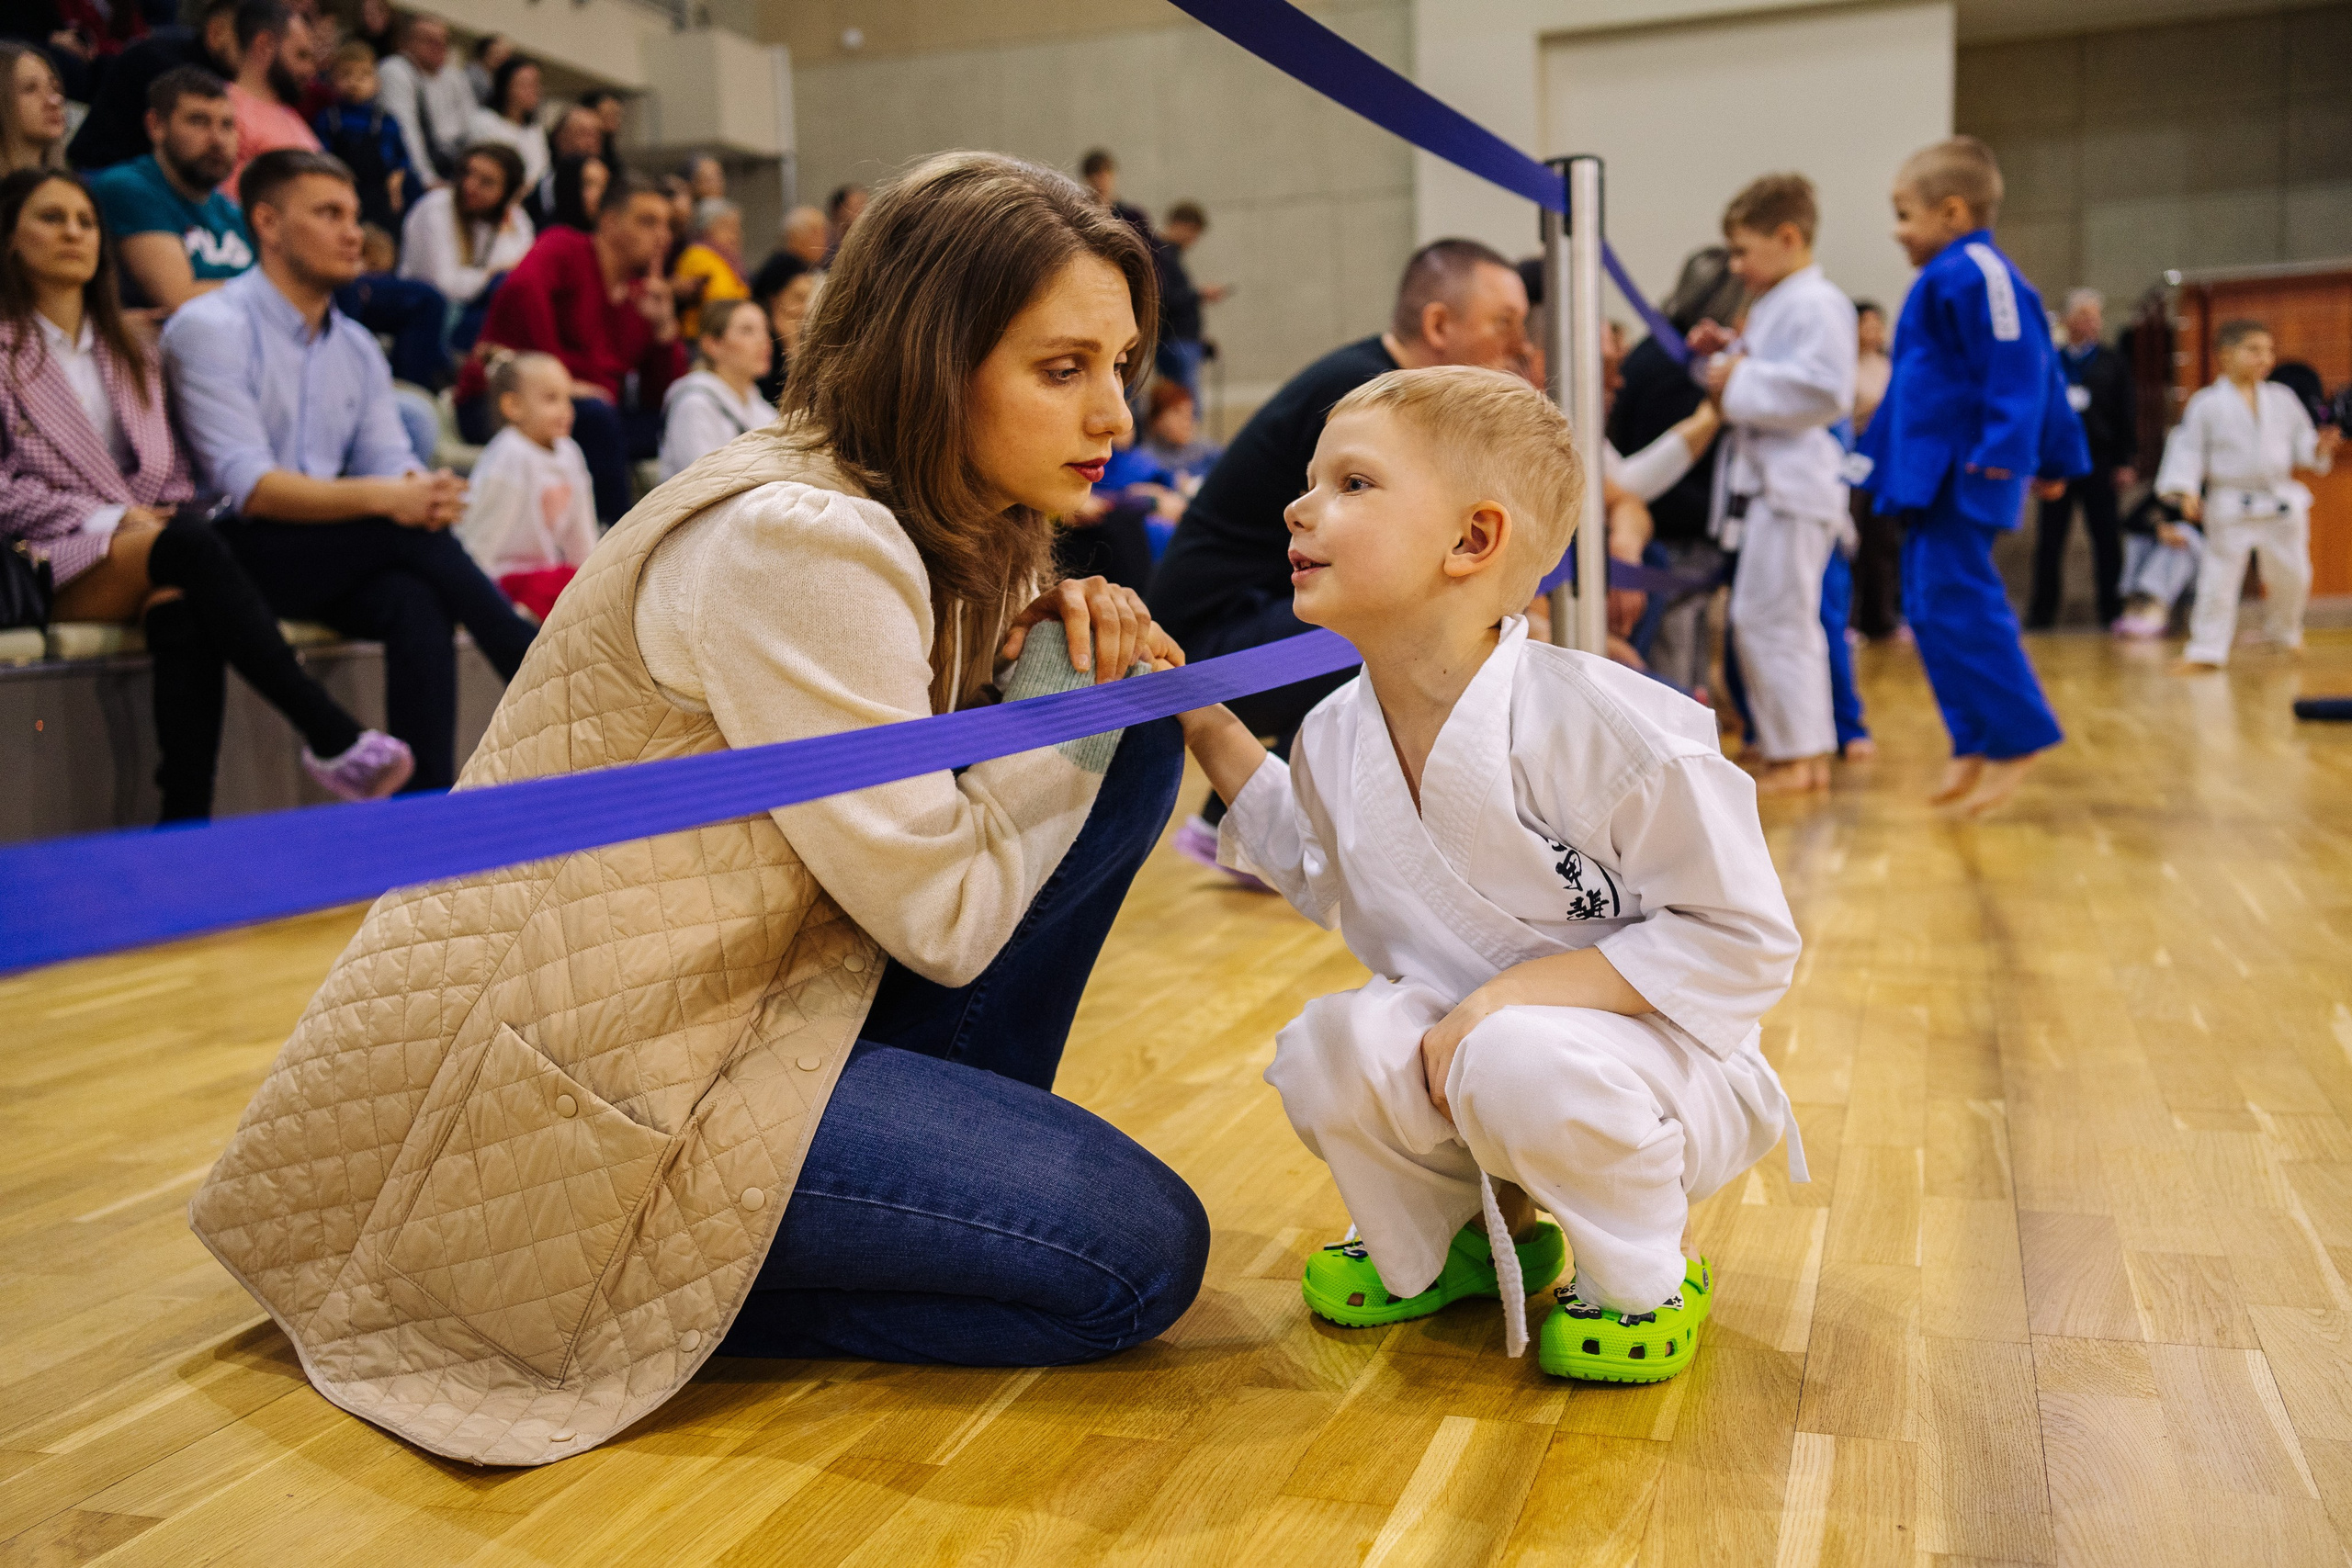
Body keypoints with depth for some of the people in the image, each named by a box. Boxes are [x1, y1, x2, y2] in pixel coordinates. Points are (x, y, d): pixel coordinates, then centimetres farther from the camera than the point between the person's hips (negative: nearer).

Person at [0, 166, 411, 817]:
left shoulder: (128, 351, 26)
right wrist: (111, 519, -13)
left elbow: (171, 470, 20)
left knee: (183, 609, -35)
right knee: (190, 544, -36)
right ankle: (329, 736, -42)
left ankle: (186, 823, -45)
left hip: (148, 544, 4)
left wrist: (168, 517, -3)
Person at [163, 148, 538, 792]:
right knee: (413, 540, -28)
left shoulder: (358, 348, 16)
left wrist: (424, 491, -21)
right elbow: (247, 487, -17)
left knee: (416, 601, -28)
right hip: (237, 558, -6)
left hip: (336, 565, 6)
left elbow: (391, 466, 6)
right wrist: (383, 498, -29)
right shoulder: (211, 327, -7)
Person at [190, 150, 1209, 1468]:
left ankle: (959, 1157, 8)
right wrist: (1055, 693, -8)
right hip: (569, 1085, -9)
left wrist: (1077, 653, -6)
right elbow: (943, 918, -20)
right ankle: (642, 1298, -4)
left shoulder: (944, 529, 7)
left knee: (1126, 750, 2)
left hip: (712, 991, 9)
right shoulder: (794, 542, -23)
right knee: (1139, 1253, -16)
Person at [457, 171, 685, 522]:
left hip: (594, 417, 7)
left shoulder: (643, 292, 14)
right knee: (594, 415, -35)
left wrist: (662, 327, -7)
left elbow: (661, 396, 7)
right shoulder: (565, 250, -1)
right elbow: (519, 290, -26)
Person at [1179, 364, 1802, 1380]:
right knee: (1326, 1052, -20)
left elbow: (1744, 939, -22)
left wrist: (1513, 995, -29)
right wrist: (1218, 742, 5)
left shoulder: (1597, 724, -27)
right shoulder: (1335, 738, -5)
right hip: (1455, 1034, 6)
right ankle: (1476, 1228, 12)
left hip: (1657, 1058, -5)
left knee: (1524, 1068, -35)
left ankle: (1648, 1270, -1)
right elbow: (1331, 884, 16)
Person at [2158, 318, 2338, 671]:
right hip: (2230, 507, -4)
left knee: (2291, 576, 14)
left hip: (2282, 504, 4)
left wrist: (2319, 448, -11)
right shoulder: (2207, 404, -8)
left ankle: (2285, 635, 38)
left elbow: (2300, 441, 10)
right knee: (2219, 579, -2)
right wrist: (2186, 491, -18)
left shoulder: (2282, 399, 3)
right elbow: (2188, 448, -9)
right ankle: (2206, 650, 6)